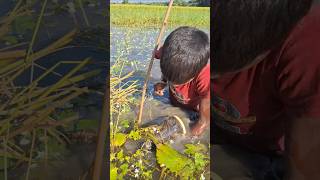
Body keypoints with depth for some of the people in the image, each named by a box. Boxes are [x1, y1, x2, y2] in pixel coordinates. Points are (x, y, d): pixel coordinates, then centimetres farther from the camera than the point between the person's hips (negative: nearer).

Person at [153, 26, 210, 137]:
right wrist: (164, 82, -18)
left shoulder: (206, 79, -45)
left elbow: (204, 121, -31)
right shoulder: (168, 54, -34)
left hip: (194, 110, -3)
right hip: (174, 104, 4)